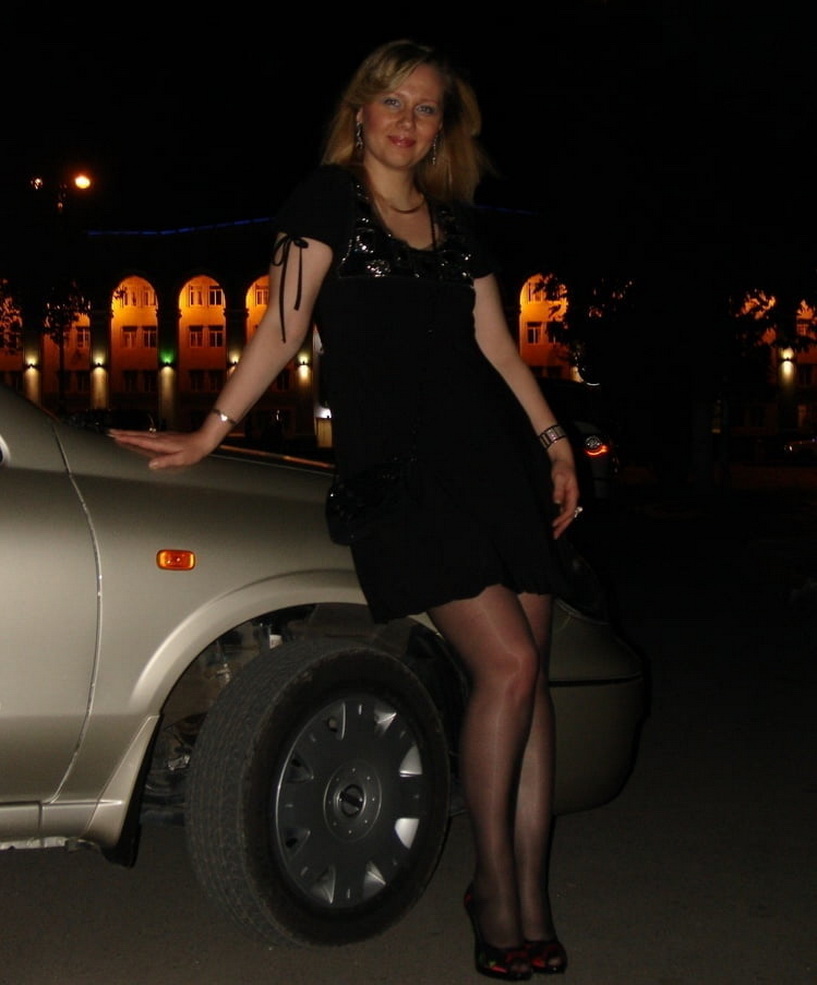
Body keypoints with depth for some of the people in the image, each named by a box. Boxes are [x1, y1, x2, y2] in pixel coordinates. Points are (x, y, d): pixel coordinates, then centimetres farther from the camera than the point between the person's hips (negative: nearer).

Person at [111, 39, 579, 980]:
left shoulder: (455, 219, 19)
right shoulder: (328, 198, 5)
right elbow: (284, 325, 0)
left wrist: (554, 441, 16)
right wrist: (208, 433, -5)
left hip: (496, 457, 6)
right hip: (394, 467, -5)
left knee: (529, 675, -2)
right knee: (507, 663, -16)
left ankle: (529, 901, 7)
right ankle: (495, 885, 2)